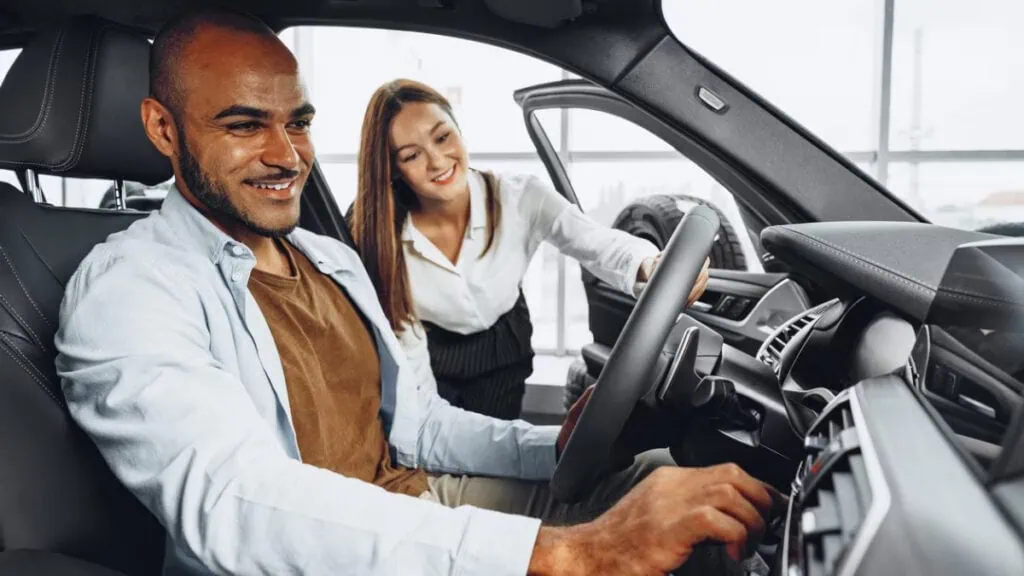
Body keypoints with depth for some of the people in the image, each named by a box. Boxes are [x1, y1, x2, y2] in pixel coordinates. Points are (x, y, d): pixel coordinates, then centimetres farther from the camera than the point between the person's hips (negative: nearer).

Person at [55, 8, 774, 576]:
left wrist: (551, 446, -8)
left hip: (417, 500, 8)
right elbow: (233, 503, -32)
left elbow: (413, 421, 12)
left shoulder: (333, 259, 11)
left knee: (656, 476, -2)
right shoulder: (128, 290, -15)